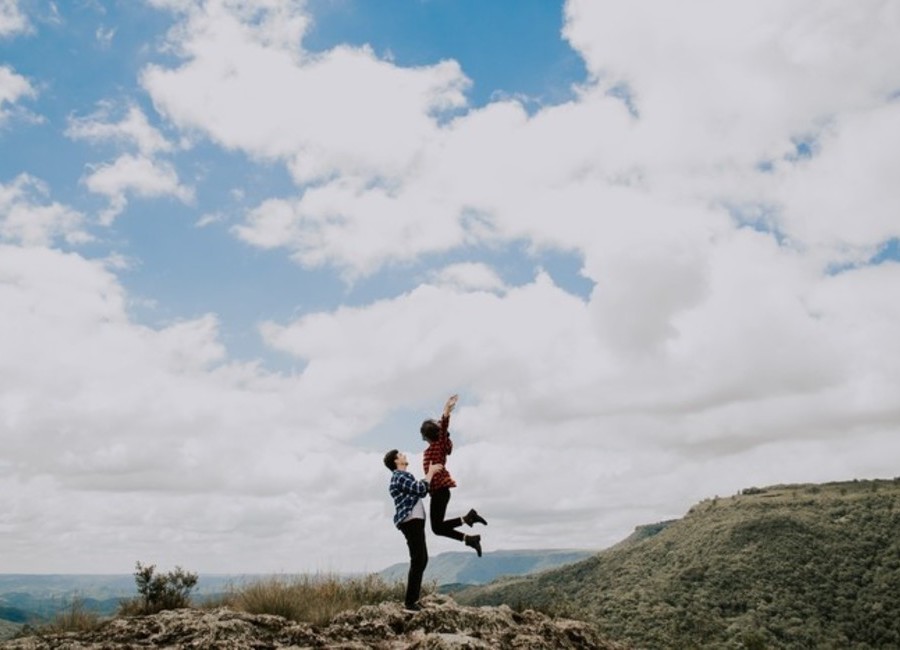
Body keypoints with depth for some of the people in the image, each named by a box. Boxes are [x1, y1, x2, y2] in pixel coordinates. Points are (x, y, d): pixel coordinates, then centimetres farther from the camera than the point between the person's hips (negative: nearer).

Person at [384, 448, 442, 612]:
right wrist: (431, 472, -5)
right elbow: (421, 489, -18)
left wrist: (431, 472, 19)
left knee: (422, 559, 14)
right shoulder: (400, 476, -12)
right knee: (418, 560, -12)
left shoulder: (402, 476, 22)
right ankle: (410, 602, -10)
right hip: (411, 522, -11)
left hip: (414, 522, 11)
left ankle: (413, 598, 20)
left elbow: (421, 492, 25)